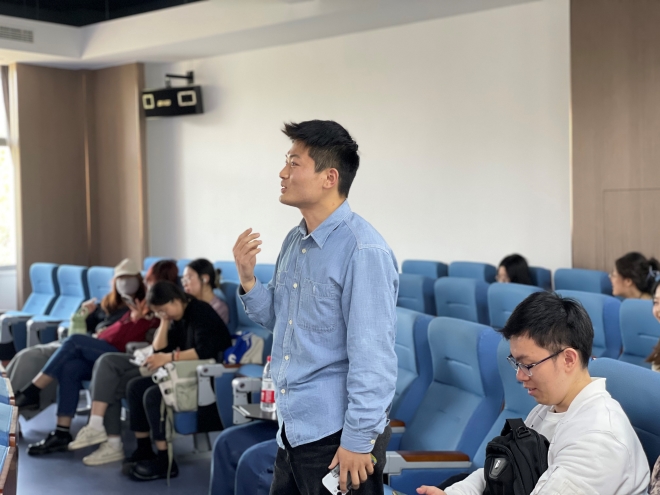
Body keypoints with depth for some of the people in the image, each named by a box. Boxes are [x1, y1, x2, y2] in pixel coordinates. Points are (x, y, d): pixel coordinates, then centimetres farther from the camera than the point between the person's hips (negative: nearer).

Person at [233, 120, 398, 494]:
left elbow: (372, 357, -20)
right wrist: (247, 279, 0)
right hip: (293, 430, 8)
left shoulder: (362, 250, -19)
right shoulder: (294, 242, 8)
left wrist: (359, 440, -18)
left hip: (337, 437, -8)